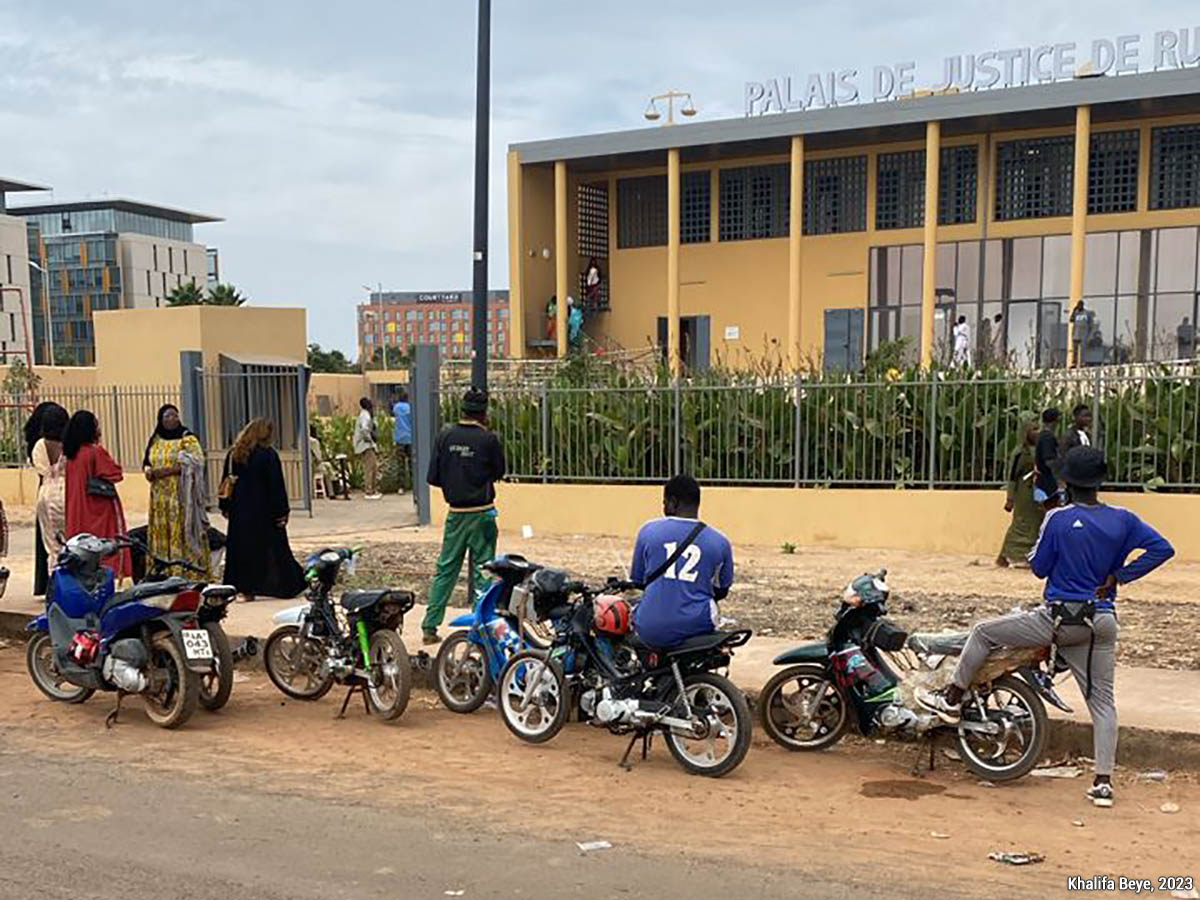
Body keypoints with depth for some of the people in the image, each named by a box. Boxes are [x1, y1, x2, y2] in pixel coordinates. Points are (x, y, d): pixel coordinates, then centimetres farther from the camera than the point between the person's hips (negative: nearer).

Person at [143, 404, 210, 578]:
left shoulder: (187, 438, -2)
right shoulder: (155, 441, 14)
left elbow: (194, 462, -13)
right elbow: (147, 462, 20)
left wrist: (167, 470, -17)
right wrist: (149, 471, -4)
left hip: (181, 495, -5)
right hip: (160, 496, 5)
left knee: (182, 532, -8)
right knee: (161, 534, 3)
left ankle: (186, 573, -5)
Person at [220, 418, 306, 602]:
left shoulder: (233, 454, 4)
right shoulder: (268, 454, -11)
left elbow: (225, 481, 10)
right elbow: (276, 486, -12)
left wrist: (225, 507, 17)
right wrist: (281, 511, -8)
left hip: (238, 512, 4)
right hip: (263, 511, -4)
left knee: (242, 548, 10)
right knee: (274, 548, 3)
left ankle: (246, 588, 9)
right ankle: (288, 585, 10)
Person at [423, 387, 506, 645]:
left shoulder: (445, 436, -1)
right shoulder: (489, 439, -11)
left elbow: (433, 477, 0)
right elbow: (499, 472, 3)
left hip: (455, 514, 4)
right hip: (482, 513, -3)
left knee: (445, 570, 11)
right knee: (483, 570, 4)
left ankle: (430, 627, 11)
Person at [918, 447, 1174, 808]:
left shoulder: (1058, 519, -11)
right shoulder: (1122, 519, 1)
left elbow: (1039, 568, -5)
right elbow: (1162, 548, -3)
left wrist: (1039, 543, 13)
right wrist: (1119, 575, -1)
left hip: (1060, 619, -4)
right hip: (1102, 623, 4)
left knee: (983, 632, 13)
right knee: (1102, 700, 9)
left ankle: (951, 700, 19)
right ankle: (1103, 782, 6)